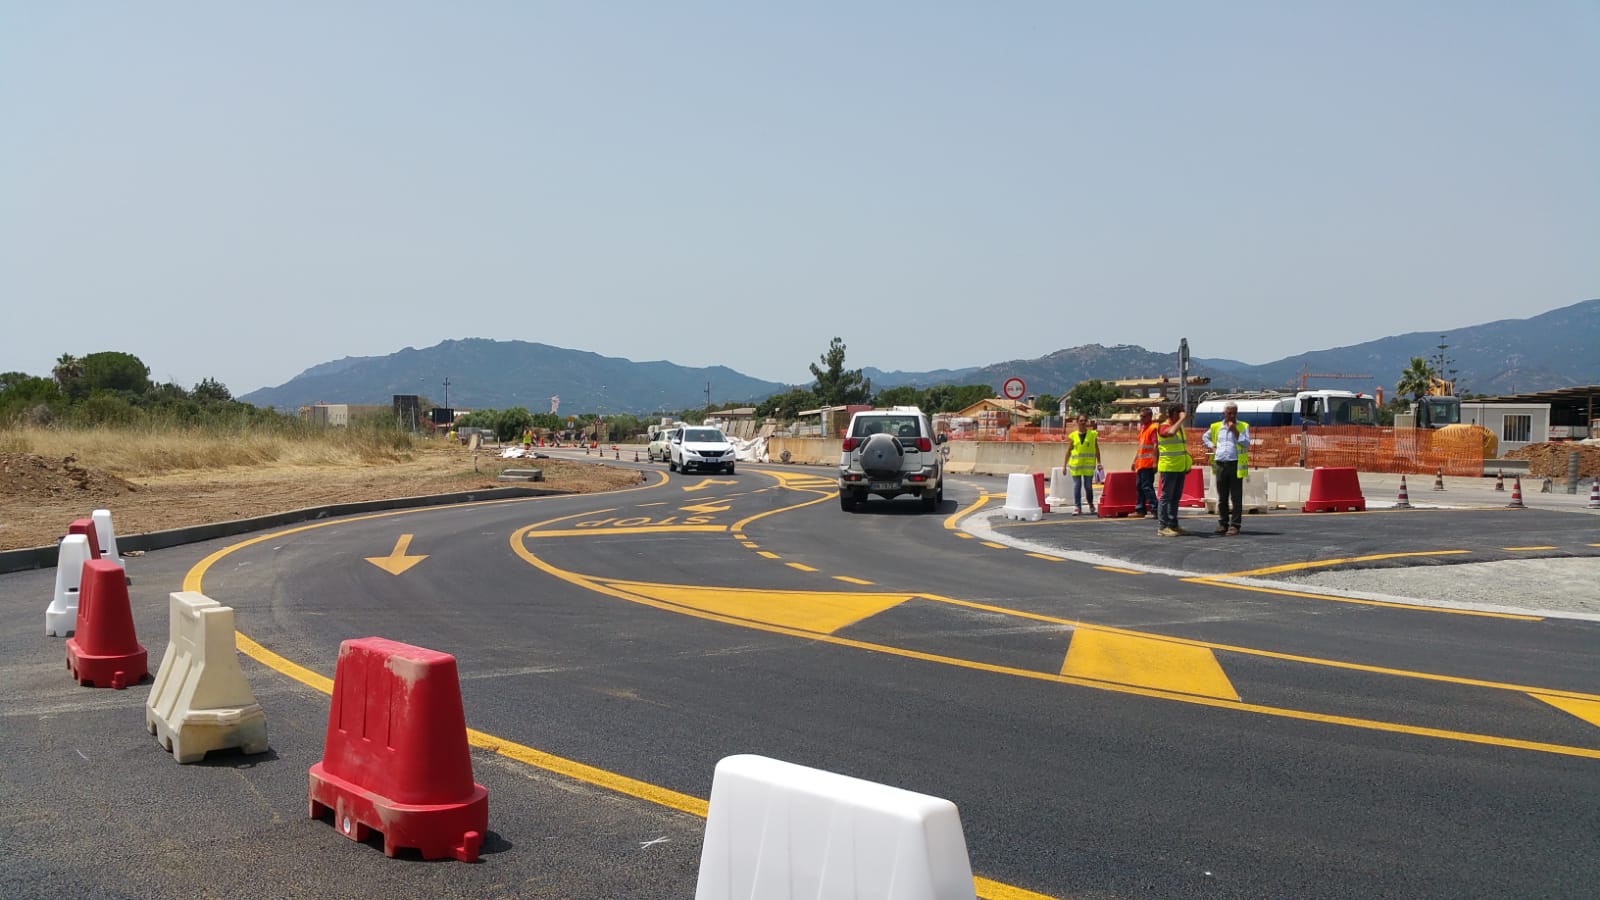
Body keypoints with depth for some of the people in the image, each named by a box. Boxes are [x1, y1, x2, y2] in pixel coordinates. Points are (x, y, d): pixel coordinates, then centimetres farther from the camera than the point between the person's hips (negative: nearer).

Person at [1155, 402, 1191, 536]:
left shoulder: (1180, 427, 17)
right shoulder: (1163, 427, -11)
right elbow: (1171, 432, -35)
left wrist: (1188, 462, 18)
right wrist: (1182, 419, -24)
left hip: (1180, 468, 9)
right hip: (1168, 468, -9)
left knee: (1176, 497, 11)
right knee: (1166, 496, -7)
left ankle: (1173, 524, 17)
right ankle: (1163, 526, -6)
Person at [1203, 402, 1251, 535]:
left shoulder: (1243, 426, 3)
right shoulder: (1216, 427, 11)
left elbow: (1246, 444, -6)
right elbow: (1205, 437, 28)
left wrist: (1235, 431, -12)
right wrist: (1212, 447, 11)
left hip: (1235, 464, -3)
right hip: (1220, 464, 3)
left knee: (1236, 497, -3)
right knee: (1222, 497, 8)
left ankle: (1235, 525, -1)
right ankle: (1223, 523, 15)